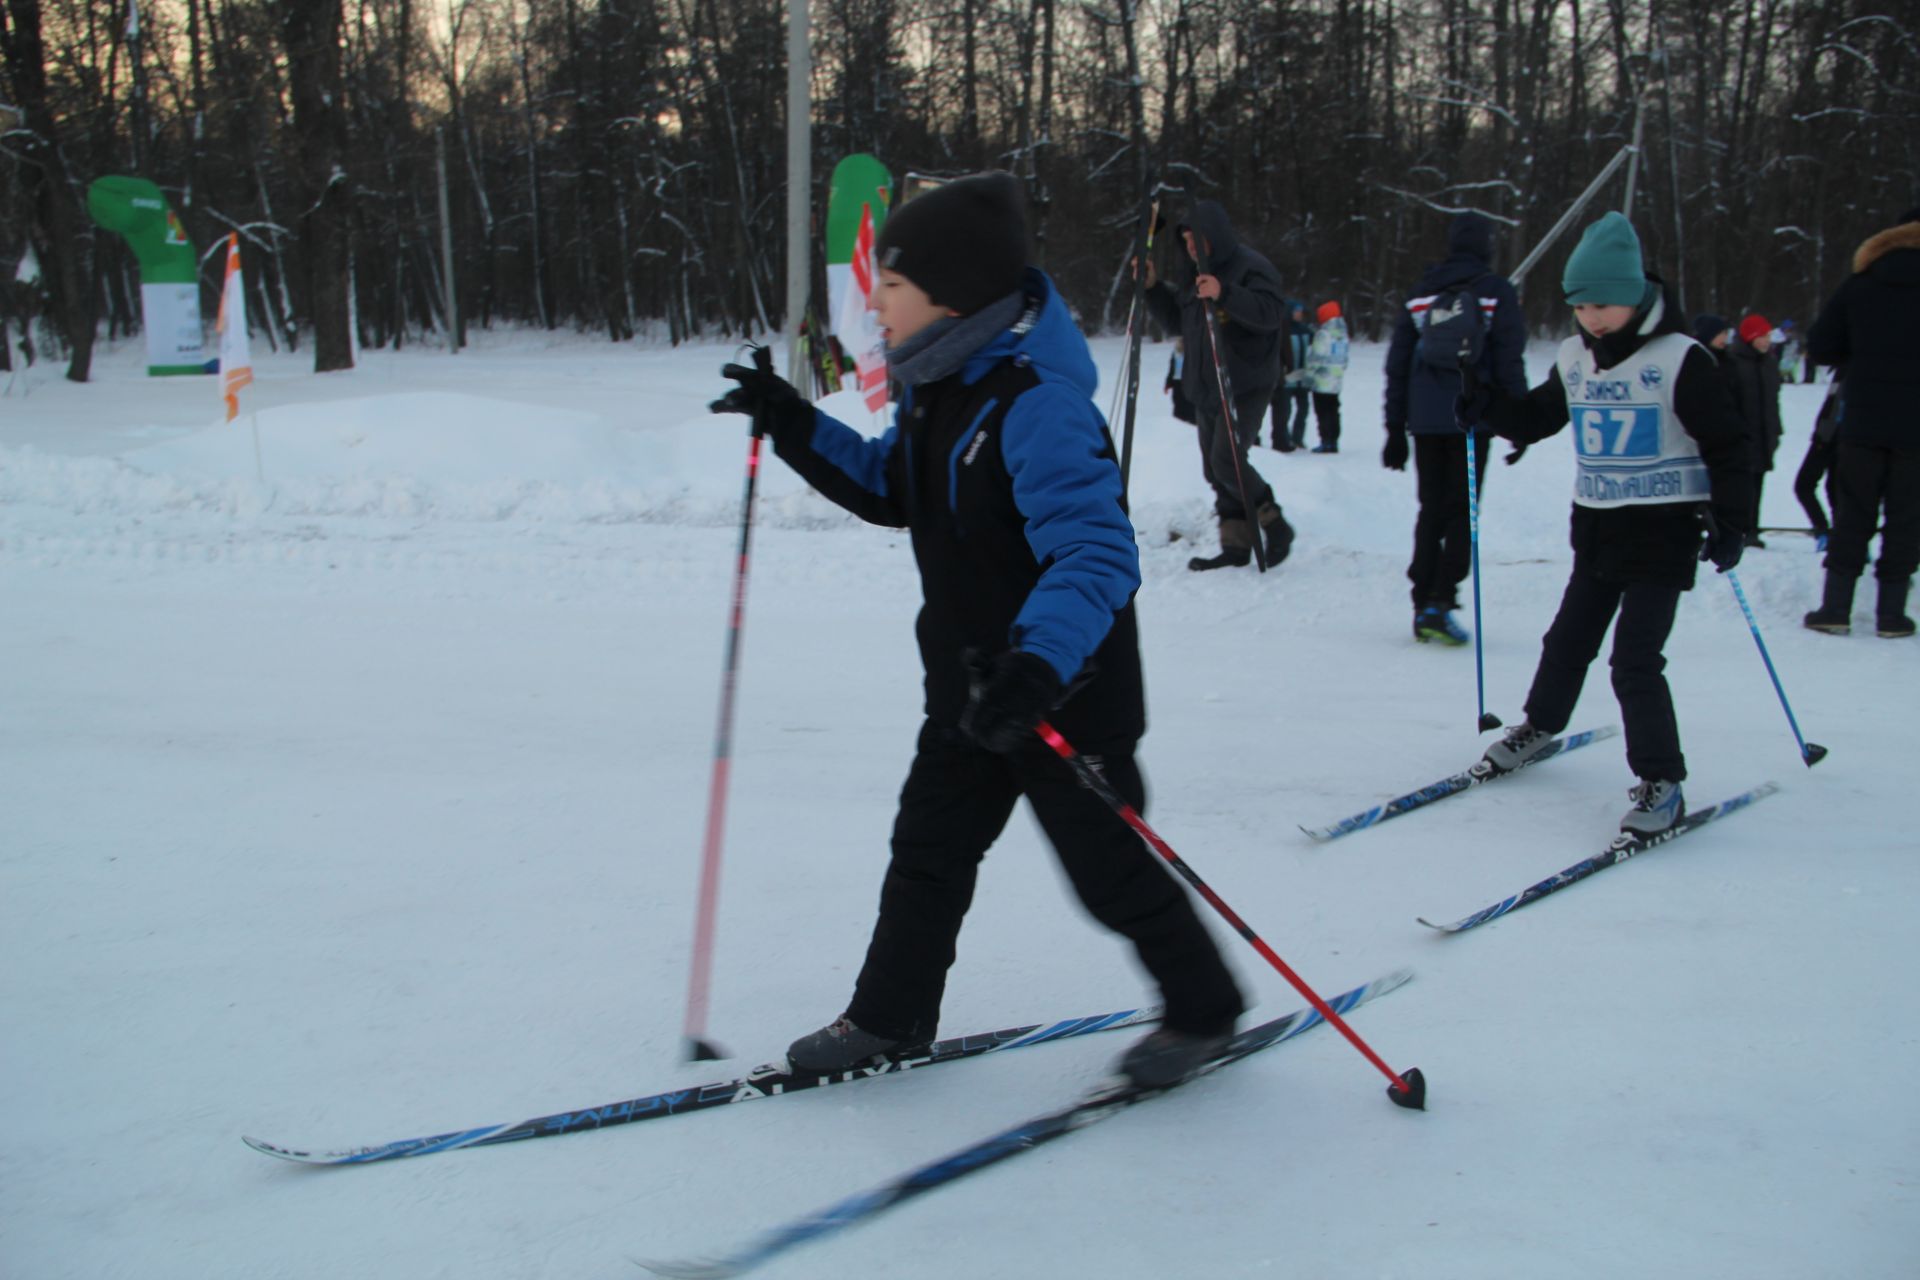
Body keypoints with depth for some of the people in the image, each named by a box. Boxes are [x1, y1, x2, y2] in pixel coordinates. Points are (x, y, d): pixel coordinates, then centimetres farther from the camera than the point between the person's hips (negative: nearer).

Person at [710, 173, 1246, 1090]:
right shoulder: (938, 391, 3)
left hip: (1067, 695, -9)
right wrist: (795, 428, 8)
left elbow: (1096, 552, -37)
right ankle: (890, 1015, 33)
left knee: (1110, 872, 6)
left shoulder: (1036, 404, -28)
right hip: (971, 687, 9)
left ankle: (1204, 1012, 29)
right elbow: (889, 491, 19)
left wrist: (1039, 663, -52)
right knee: (928, 849, 16)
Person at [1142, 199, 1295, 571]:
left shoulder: (1251, 267, -10)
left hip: (1245, 387, -9)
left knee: (1227, 461, -18)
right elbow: (1178, 321, 24)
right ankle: (1236, 545, 14)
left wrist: (1224, 294, -37)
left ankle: (1274, 525, 0)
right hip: (1206, 389, 9)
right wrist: (1153, 287, 10)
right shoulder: (1197, 275, 16)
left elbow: (1272, 311, -25)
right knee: (1214, 469, 7)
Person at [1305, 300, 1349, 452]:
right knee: (1333, 412, 12)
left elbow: (1317, 357, -17)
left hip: (1322, 381, -7)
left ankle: (1326, 442, -5)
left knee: (1323, 413, -3)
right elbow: (1343, 358, 14)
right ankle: (1334, 441, 13)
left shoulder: (1323, 334, -15)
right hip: (1337, 381, 7)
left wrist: (1309, 375, -9)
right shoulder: (1343, 334, 10)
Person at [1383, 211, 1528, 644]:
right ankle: (1439, 603, -12)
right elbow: (1509, 363, -6)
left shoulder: (1421, 292, 11)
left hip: (1425, 421, 4)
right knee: (1461, 512, 0)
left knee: (1431, 510, 12)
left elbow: (1398, 362, 11)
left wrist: (1395, 428, 15)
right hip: (1471, 419, -4)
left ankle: (1423, 607, 11)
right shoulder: (1496, 291, -2)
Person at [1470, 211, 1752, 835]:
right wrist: (1484, 400, -1)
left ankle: (1661, 780, 1)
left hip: (1662, 532, -6)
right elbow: (1533, 419, 16)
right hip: (1596, 526, 6)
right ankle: (1540, 725, 41)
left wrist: (1730, 520, -17)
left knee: (1635, 658, -10)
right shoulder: (1573, 358, 4)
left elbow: (1729, 445, -11)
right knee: (1569, 639, 17)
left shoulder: (1679, 359, -14)